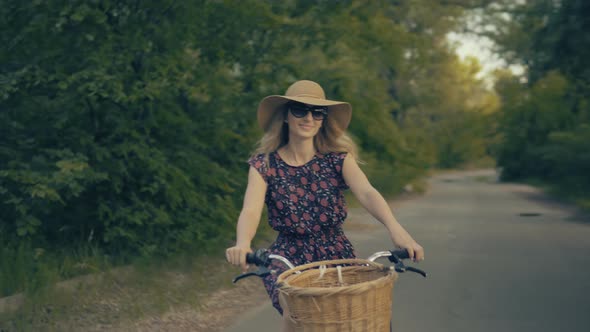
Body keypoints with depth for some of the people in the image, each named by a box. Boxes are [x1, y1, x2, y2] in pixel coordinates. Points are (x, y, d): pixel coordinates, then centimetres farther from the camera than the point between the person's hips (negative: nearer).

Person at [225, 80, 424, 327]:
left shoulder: (338, 158, -1)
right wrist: (243, 244, -43)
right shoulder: (264, 164, -3)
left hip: (337, 255, 2)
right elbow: (250, 210, -19)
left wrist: (394, 227, -40)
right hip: (290, 260, -1)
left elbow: (366, 193, -19)